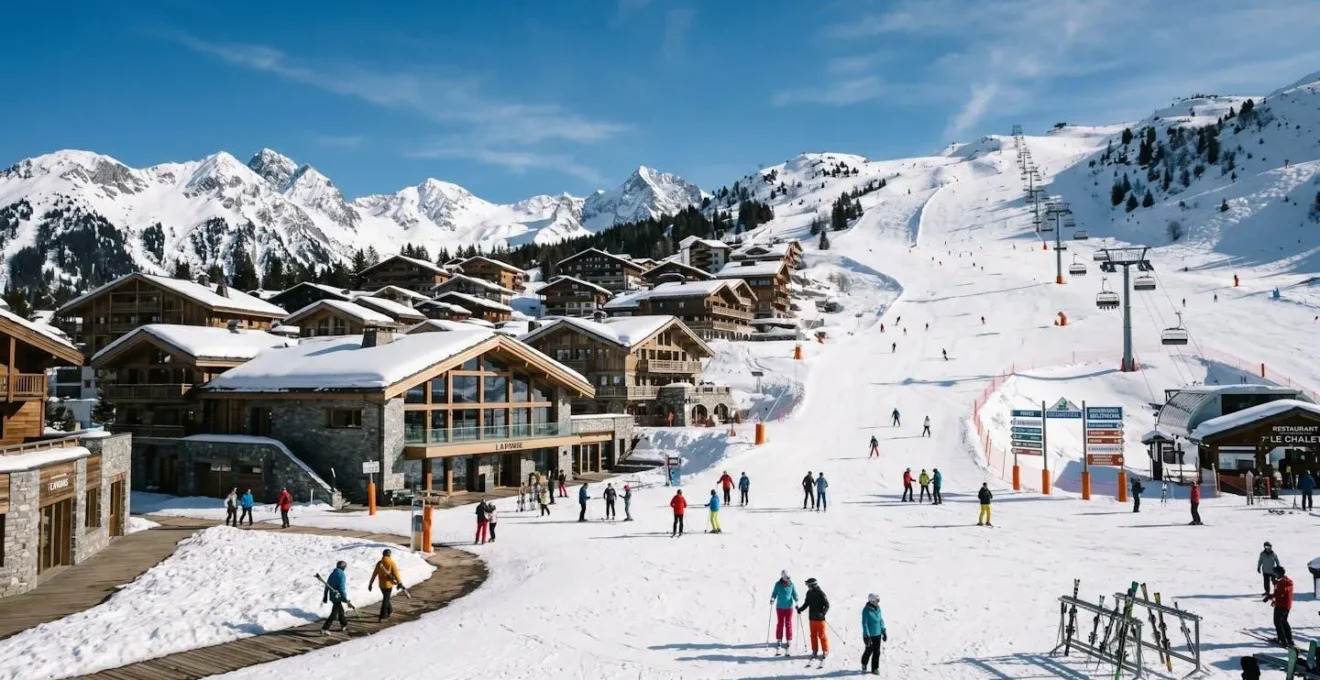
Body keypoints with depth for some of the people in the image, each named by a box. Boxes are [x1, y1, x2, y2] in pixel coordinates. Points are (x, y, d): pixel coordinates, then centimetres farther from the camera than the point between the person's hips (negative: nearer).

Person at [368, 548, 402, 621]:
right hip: (389, 584, -4)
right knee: (385, 600, 1)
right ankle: (383, 616, -1)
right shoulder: (392, 563, -14)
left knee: (386, 598, 24)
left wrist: (370, 584, 8)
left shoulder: (379, 563, -2)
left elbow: (374, 574, 2)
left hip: (381, 585, 4)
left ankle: (390, 611, 38)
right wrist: (399, 583, -3)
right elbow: (396, 574, -13)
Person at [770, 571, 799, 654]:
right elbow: (775, 593, 1)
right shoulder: (778, 584, -8)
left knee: (788, 624, 5)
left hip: (789, 607, 0)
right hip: (780, 607, 0)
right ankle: (779, 640, 20)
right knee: (780, 624, 9)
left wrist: (796, 602, -15)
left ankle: (789, 641, 16)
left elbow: (795, 594, -1)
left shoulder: (791, 584, -8)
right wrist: (772, 599, -17)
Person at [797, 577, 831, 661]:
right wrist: (800, 609, 3)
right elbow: (806, 604, 16)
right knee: (813, 635, 11)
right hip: (811, 617, 6)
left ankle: (825, 651, 12)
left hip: (820, 618, -6)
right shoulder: (809, 593, 3)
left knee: (821, 635, 1)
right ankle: (814, 650, 22)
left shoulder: (821, 594, -15)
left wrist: (823, 613, -26)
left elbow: (827, 605, -13)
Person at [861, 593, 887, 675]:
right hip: (870, 635, -5)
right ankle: (864, 664, 35)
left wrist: (884, 632, 14)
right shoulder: (866, 610, -19)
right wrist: (867, 636, -20)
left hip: (878, 634, 6)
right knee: (869, 651, 9)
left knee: (877, 652, 6)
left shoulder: (878, 608, 2)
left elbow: (881, 620, 13)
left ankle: (875, 668, 17)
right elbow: (864, 623, -18)